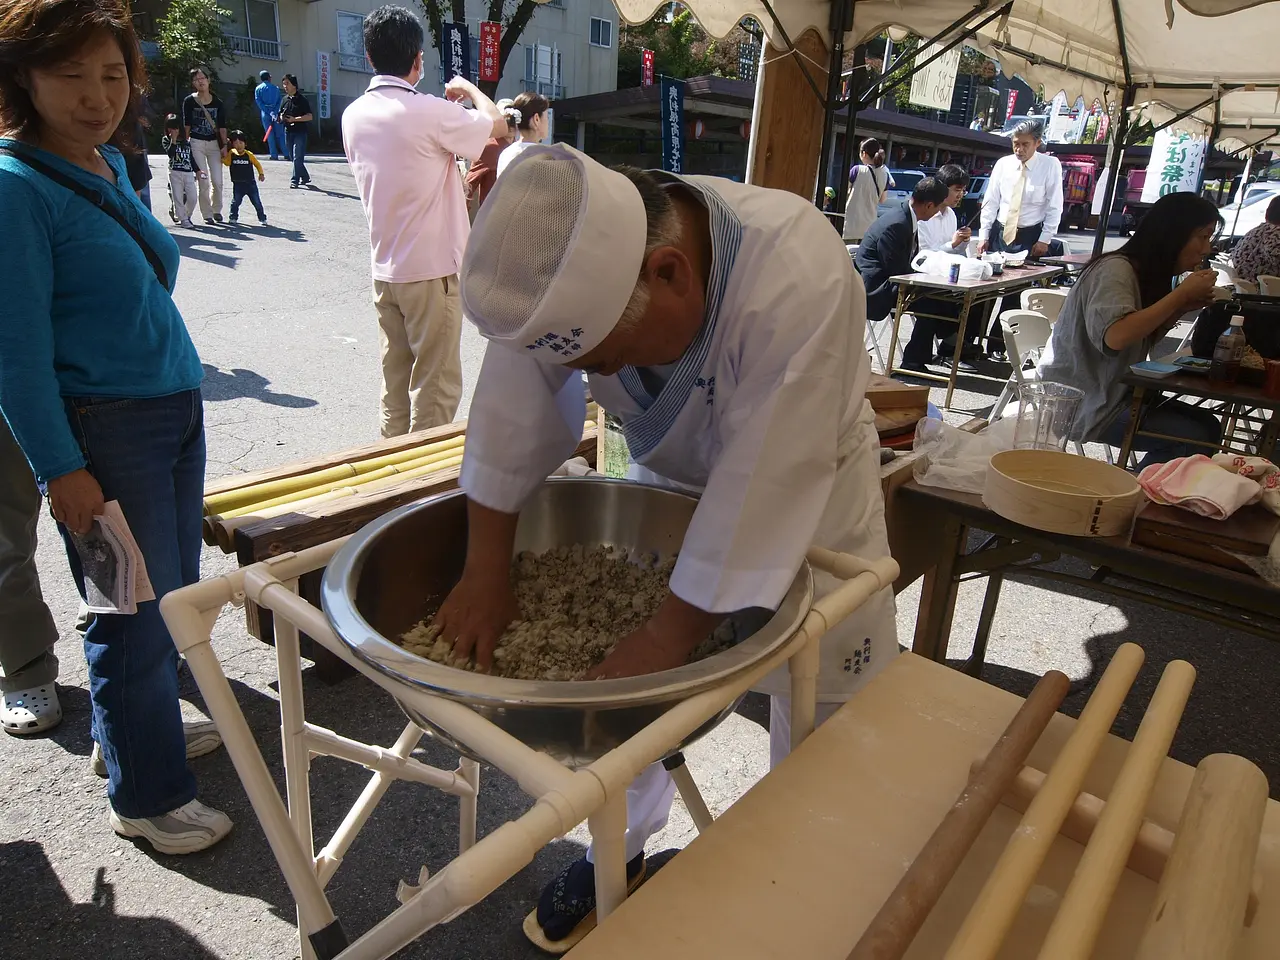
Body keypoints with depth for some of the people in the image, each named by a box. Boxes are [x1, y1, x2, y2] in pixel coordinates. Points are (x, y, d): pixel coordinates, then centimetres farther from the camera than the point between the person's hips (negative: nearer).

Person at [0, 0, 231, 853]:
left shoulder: (111, 167, 10)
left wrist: (184, 396, 17)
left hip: (176, 413, 8)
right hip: (104, 430, -8)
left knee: (174, 592, 19)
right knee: (136, 615, 3)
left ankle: (142, 722, 41)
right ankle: (147, 795, 22)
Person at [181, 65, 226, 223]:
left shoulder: (217, 102, 4)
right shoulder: (189, 101, -1)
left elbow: (222, 126, 5)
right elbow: (186, 125, 0)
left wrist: (224, 146, -2)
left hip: (214, 143, 2)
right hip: (196, 143, -2)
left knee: (217, 181, -3)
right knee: (204, 181, -6)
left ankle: (216, 210, 19)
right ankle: (207, 215, 3)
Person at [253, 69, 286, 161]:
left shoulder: (258, 88, 6)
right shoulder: (276, 88, 7)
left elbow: (258, 101, -5)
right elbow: (279, 101, -2)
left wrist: (268, 112, -9)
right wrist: (275, 112, -9)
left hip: (265, 113, 0)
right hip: (276, 112, 0)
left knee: (269, 135, 2)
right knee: (280, 134, 2)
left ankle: (274, 155, -3)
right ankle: (286, 153, -5)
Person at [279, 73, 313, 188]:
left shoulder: (301, 100, -5)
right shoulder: (284, 100, 13)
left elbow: (310, 116, -11)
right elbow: (280, 116, 20)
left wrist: (294, 119, -16)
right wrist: (281, 118, -4)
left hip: (300, 132, -7)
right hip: (288, 132, 7)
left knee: (297, 157, -11)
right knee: (293, 157, 11)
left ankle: (295, 180, -9)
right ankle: (305, 178, 24)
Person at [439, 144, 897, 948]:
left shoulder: (798, 283, -39)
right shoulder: (573, 255, -24)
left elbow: (764, 484, -37)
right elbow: (515, 404, -20)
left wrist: (671, 638, -31)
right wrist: (485, 576, -18)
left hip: (807, 485, -3)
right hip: (670, 476, 4)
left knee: (829, 713, 4)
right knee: (618, 677, 10)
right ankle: (622, 850, 36)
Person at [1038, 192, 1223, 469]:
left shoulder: (1147, 274, 11)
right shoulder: (1116, 269, -16)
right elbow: (1115, 336, -32)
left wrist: (1184, 307, 2)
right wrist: (1181, 294, -22)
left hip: (1114, 393, 10)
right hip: (1078, 403, -9)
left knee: (1208, 425, -2)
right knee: (1195, 439, -16)